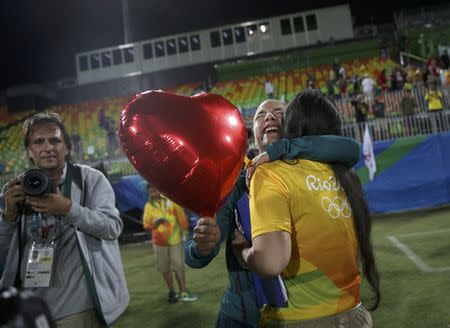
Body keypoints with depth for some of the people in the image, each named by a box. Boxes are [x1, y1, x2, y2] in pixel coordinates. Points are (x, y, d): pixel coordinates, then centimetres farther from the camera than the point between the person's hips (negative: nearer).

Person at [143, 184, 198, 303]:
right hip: (160, 241, 1)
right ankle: (172, 292, 19)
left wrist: (185, 230, 0)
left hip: (175, 239, -1)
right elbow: (146, 224, -2)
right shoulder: (148, 206, 2)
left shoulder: (171, 201, -1)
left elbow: (180, 215, 2)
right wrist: (155, 223, -21)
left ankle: (183, 292, 8)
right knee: (165, 268, 6)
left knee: (179, 266, 1)